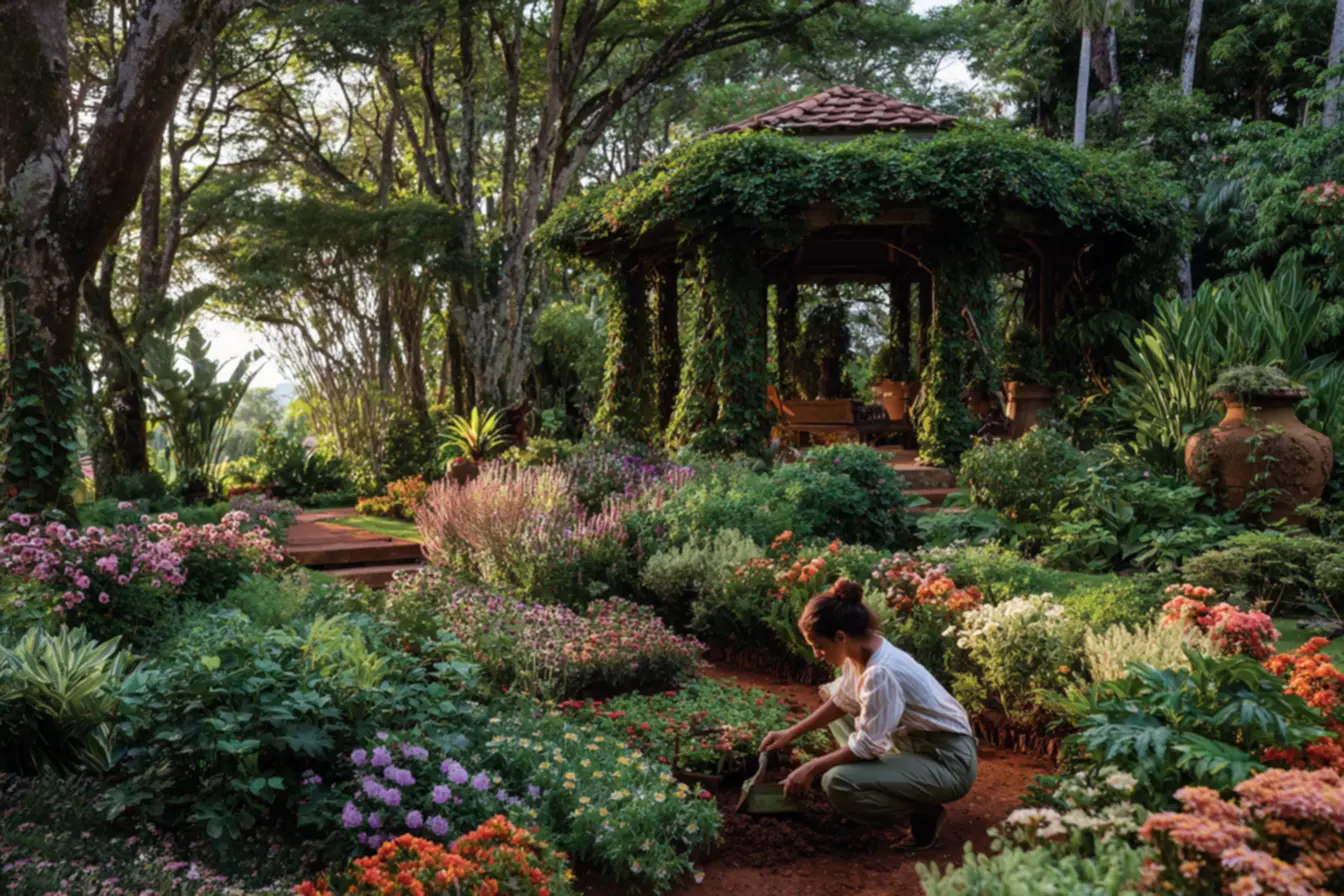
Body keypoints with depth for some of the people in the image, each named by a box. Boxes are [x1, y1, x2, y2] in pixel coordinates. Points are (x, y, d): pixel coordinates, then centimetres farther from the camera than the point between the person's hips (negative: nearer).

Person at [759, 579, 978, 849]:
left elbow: (867, 745, -24)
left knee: (837, 782, -24)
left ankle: (924, 814, -4)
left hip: (947, 763, -9)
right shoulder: (862, 651, -4)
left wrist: (812, 768, -13)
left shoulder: (880, 673, -31)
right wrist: (791, 733, 12)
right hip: (915, 744, 10)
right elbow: (842, 701, 13)